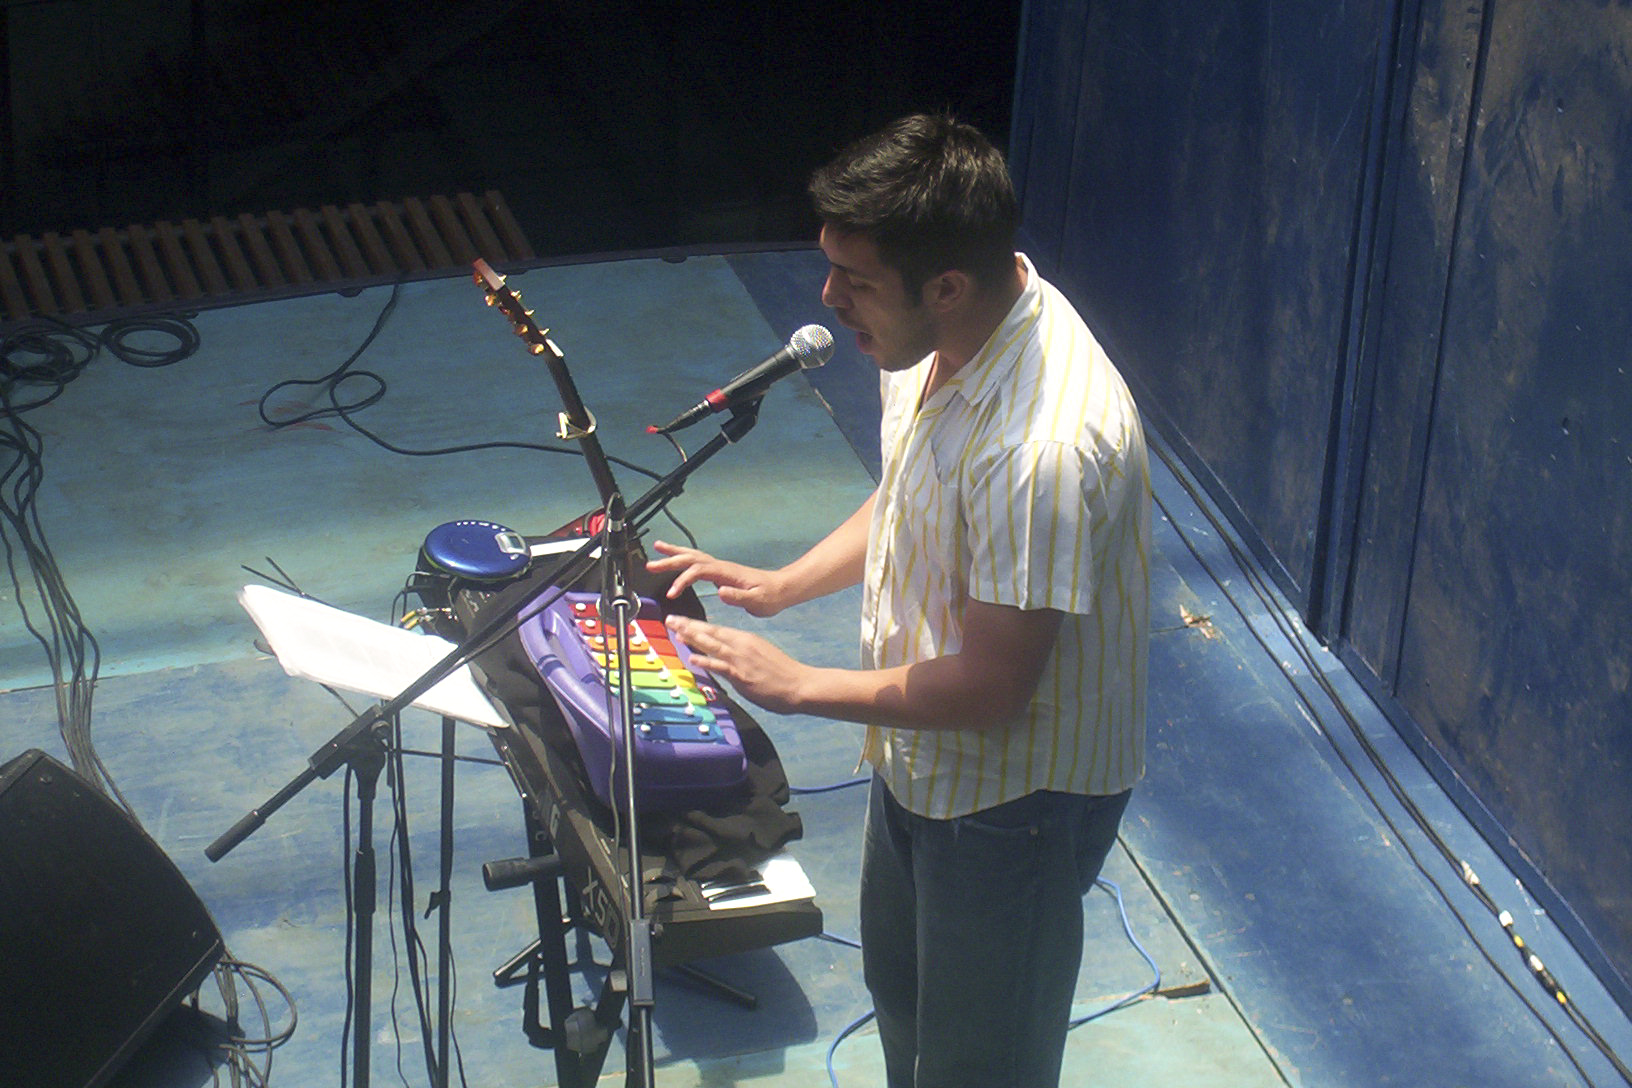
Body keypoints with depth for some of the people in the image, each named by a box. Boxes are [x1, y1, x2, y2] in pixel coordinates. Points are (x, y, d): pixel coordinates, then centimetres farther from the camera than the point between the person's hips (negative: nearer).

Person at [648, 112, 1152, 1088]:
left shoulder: (1043, 447, -38)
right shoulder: (937, 342, -8)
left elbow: (991, 688, -31)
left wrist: (800, 686, -21)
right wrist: (783, 585, 1)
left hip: (1016, 796, -9)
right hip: (922, 757, 9)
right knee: (899, 984, 30)